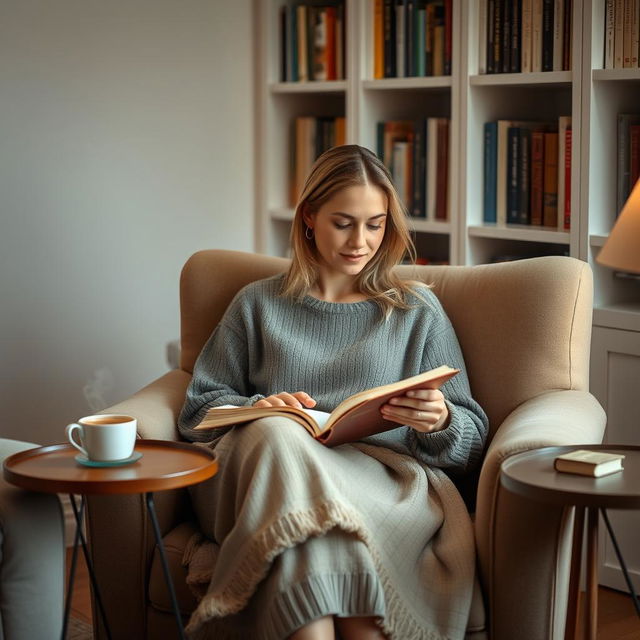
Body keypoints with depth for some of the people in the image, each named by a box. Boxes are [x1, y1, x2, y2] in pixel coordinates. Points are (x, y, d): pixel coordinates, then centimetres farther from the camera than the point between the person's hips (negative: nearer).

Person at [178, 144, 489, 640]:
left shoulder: (418, 309, 21)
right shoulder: (258, 304, 24)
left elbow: (473, 437, 15)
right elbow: (200, 407, 18)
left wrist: (440, 422, -10)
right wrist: (256, 410, -4)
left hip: (384, 477, -1)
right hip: (262, 470, 2)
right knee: (277, 432, -37)